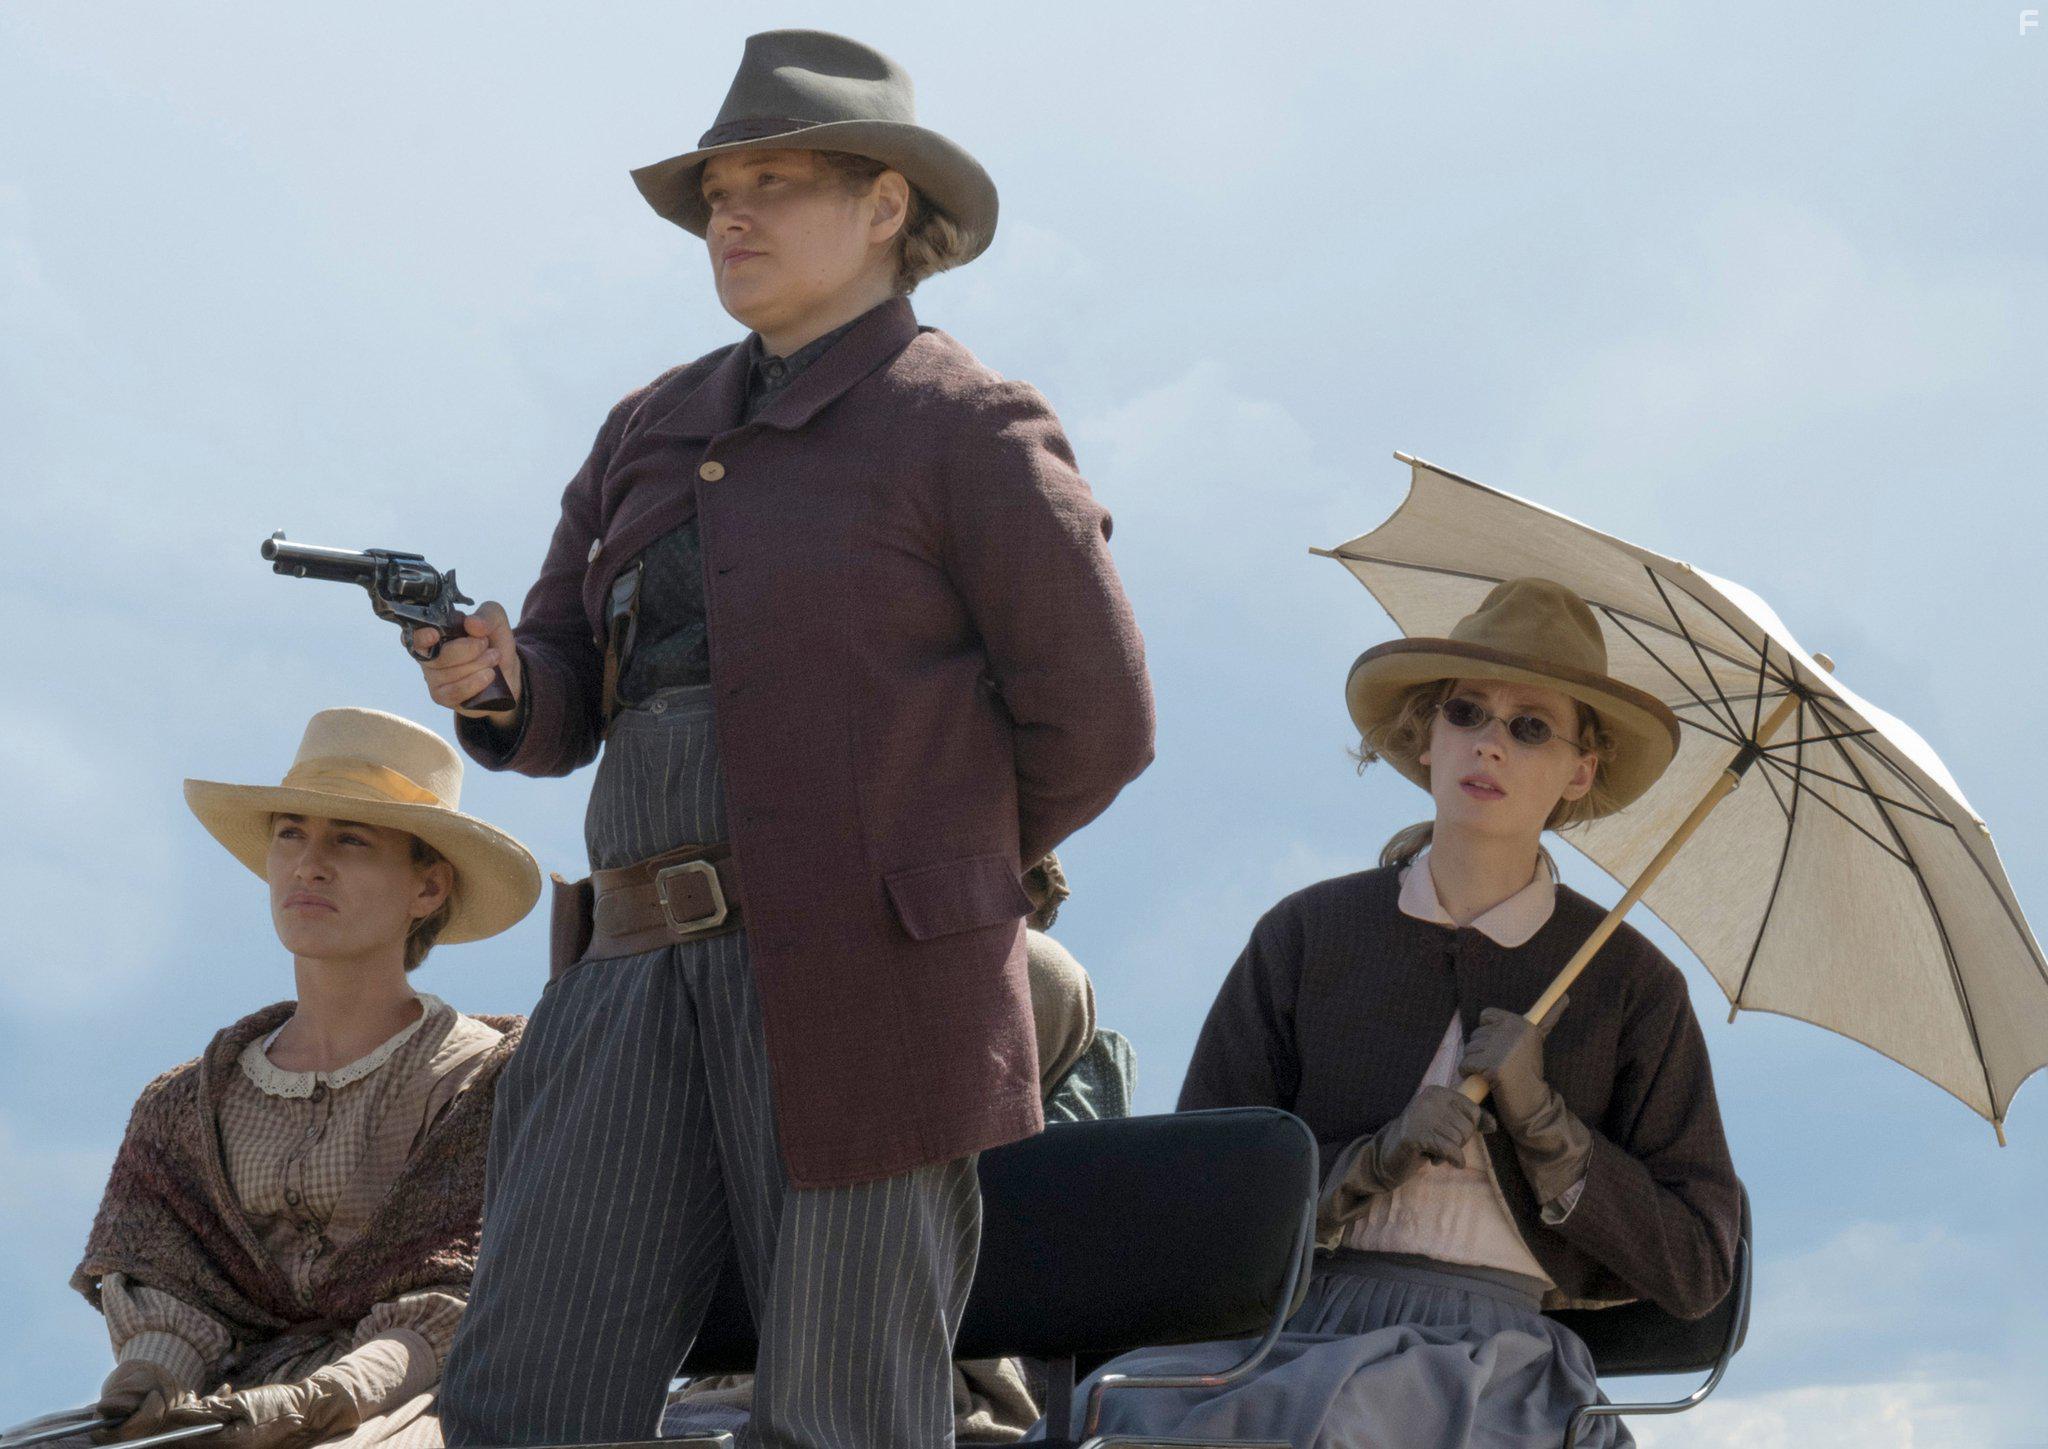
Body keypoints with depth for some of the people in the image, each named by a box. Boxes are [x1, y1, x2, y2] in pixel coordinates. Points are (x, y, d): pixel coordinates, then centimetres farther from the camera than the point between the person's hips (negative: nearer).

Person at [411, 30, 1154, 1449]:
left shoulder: (963, 423, 1)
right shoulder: (655, 429, 21)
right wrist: (495, 681, -4)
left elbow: (1096, 717, 0)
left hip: (859, 981, -6)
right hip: (643, 962, 6)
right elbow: (570, 698, 19)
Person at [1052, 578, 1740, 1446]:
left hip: (1494, 1348, -1)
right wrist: (1367, 1163, -7)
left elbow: (1698, 1274, 10)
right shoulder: (1305, 936, 16)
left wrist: (1544, 1123, -2)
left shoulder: (1629, 984, 13)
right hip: (1296, 1320, 2)